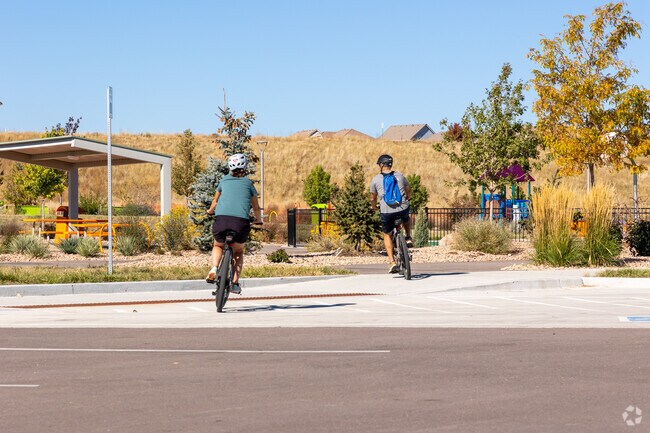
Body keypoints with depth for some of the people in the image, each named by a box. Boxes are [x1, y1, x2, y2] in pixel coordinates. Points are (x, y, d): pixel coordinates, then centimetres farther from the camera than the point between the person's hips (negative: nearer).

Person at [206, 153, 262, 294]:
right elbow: (256, 208, 27)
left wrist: (210, 211, 57)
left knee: (218, 246, 29)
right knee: (238, 252, 25)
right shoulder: (248, 183, 20)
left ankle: (214, 269, 3)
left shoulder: (224, 180, 22)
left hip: (221, 219, 1)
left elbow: (215, 202, 35)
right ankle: (235, 283, 11)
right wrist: (258, 220, 47)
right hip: (241, 222, -1)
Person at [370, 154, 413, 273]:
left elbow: (373, 198, 8)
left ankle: (392, 262, 8)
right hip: (403, 209, 2)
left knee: (387, 235, 19)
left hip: (386, 212, -2)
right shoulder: (399, 176, 8)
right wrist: (407, 199, 44)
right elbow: (408, 190, 23)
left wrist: (374, 207, 30)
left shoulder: (376, 179, 2)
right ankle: (408, 238, 20)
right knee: (406, 219, 39)